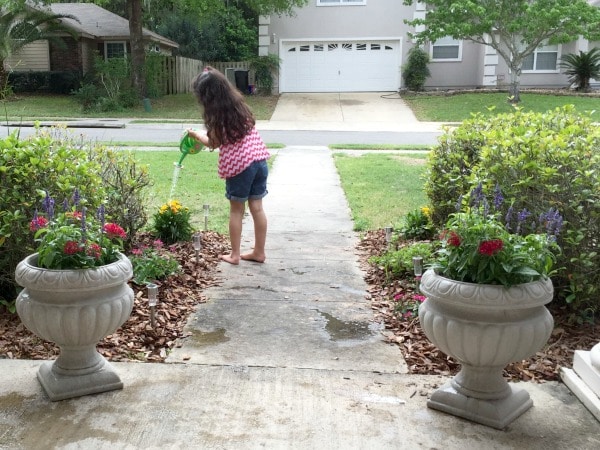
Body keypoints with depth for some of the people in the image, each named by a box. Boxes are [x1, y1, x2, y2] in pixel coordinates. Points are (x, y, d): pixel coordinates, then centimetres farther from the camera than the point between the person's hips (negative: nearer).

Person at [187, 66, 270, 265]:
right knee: (257, 207, 11)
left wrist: (196, 135, 20)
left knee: (236, 210, 8)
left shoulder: (217, 114, -9)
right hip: (259, 158, 6)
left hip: (238, 164, -6)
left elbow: (214, 143, 2)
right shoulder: (238, 102, 9)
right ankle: (259, 252, 19)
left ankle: (235, 255, 16)